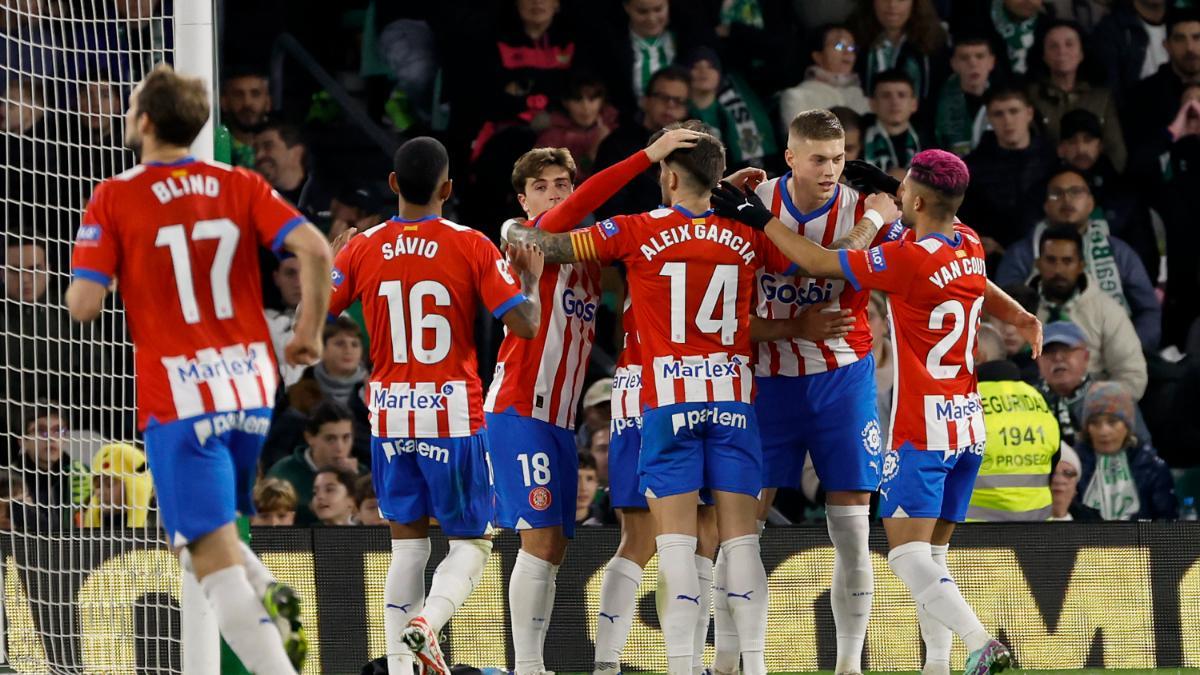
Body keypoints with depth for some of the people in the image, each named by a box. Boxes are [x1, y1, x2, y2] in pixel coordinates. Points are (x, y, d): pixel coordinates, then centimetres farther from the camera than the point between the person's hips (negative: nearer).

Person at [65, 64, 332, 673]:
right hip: (252, 388, 5)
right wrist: (309, 331, 5)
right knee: (198, 530, 24)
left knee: (214, 559, -6)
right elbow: (314, 249, -7)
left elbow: (84, 306, -10)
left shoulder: (114, 199, -5)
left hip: (177, 400, -5)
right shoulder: (240, 186, 6)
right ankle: (271, 598, -3)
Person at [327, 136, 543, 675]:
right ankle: (427, 621, -21)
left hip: (389, 415, 3)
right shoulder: (472, 247, -8)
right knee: (472, 540, 7)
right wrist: (531, 278, 8)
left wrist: (330, 263, 21)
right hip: (453, 414, -3)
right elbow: (525, 325, -11)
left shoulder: (362, 250, 0)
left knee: (407, 544, 12)